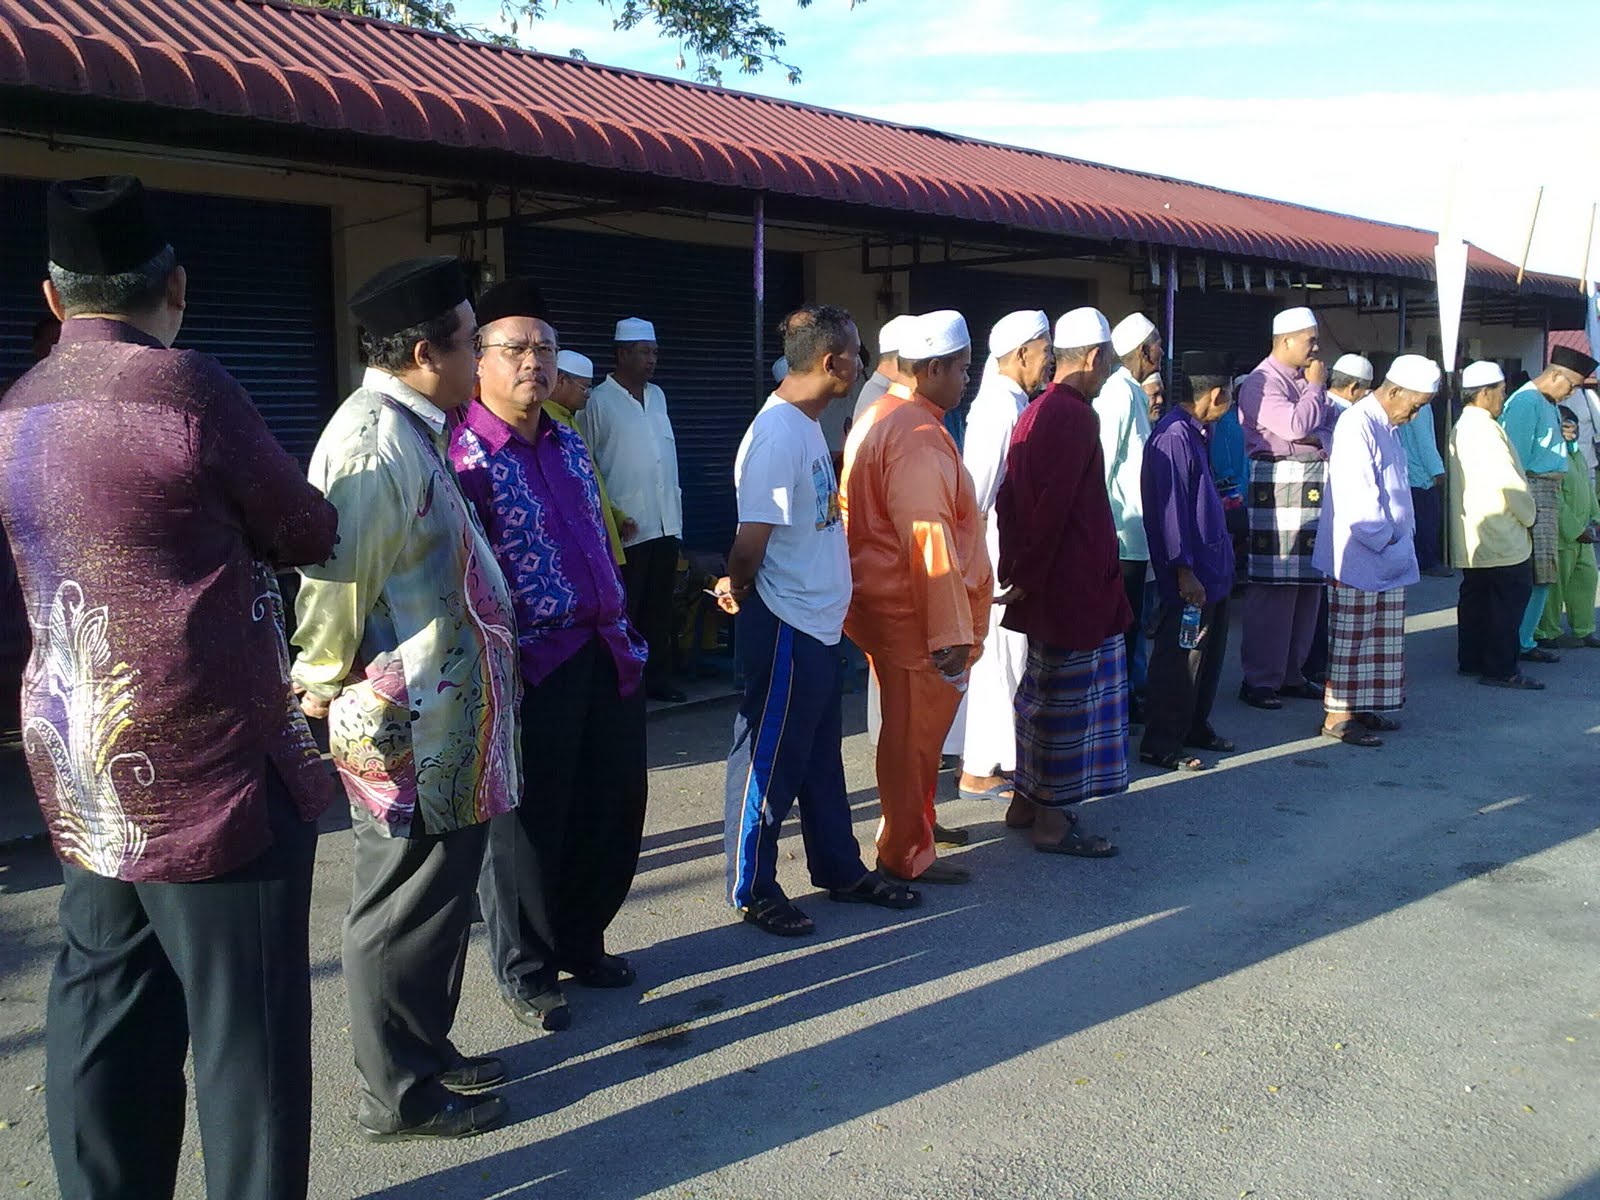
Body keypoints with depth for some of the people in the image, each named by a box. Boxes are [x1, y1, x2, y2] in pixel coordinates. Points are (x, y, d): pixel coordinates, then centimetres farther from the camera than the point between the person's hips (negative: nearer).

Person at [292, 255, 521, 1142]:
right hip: (404, 727, -10)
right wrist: (327, 690, -10)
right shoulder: (376, 440, -21)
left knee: (438, 895, 20)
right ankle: (398, 1096, 19)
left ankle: (426, 1053, 36)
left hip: (445, 719, 10)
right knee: (404, 909, 4)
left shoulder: (412, 432, 12)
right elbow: (337, 579, -22)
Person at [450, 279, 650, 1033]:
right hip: (533, 666, -8)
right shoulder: (465, 454, -12)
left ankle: (580, 942, 37)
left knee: (614, 806, 16)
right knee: (529, 822, 6)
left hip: (604, 655, 8)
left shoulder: (570, 446, 13)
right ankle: (525, 972, 25)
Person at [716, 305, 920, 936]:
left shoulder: (807, 424, 11)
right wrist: (738, 591, -6)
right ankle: (753, 889, 19)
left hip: (819, 623, 10)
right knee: (769, 761, 4)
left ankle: (840, 871, 33)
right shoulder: (777, 434, -22)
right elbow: (751, 540, -23)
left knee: (822, 758, 20)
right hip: (784, 629, -10)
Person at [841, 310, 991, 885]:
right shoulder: (919, 437, -21)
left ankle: (918, 821, 39)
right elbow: (929, 539, -27)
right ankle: (906, 855, 13)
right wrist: (951, 631, -26)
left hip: (885, 600, 11)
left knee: (916, 725, 23)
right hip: (914, 613, -11)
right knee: (915, 731, 1)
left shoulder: (880, 420, 13)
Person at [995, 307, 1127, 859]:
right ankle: (1052, 820, 6)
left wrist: (1016, 567, 13)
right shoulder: (1076, 416, -17)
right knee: (1068, 699, -1)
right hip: (1073, 583, -10)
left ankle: (1026, 801, 28)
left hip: (1041, 583, 10)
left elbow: (1008, 498, 13)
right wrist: (1029, 576, -15)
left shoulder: (1034, 413, 12)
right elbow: (1053, 508, -22)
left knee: (1043, 690, 18)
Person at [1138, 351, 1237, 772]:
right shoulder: (1174, 436, -19)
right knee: (1179, 657, -3)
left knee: (1209, 653, 18)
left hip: (1211, 568, 10)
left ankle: (1196, 726, 32)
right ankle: (1160, 745, 6)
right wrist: (1185, 571, -22)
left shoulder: (1194, 433, 12)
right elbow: (1171, 508, -22)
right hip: (1190, 574, -10)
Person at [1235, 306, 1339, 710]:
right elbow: (1296, 426, -21)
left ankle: (1291, 672, 21)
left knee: (1308, 583, 11)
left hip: (1315, 486, 9)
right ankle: (1259, 680, -1)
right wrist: (1316, 386, -6)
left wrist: (1318, 437, -5)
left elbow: (1335, 423, 17)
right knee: (1274, 586, -8)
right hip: (1278, 485, -9)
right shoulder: (1263, 382, -9)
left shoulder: (1304, 379, 19)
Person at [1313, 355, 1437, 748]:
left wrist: (1401, 538, 11)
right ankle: (1337, 716, 2)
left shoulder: (1388, 428, 16)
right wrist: (1385, 542, -15)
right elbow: (1357, 499, -22)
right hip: (1358, 555, -10)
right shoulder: (1357, 425, -17)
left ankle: (1364, 708, 22)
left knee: (1382, 637, 14)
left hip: (1390, 557, 10)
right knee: (1351, 637, -4)